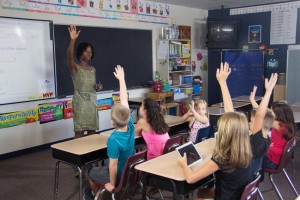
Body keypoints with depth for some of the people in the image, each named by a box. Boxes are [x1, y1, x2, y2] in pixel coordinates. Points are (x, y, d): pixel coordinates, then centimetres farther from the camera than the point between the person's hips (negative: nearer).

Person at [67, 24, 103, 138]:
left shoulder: (93, 69, 12)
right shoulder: (75, 68, -6)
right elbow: (70, 56, -28)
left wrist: (98, 87, -3)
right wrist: (72, 40, -41)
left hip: (92, 102, 6)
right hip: (80, 102, -5)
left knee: (92, 130, 9)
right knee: (79, 131, -3)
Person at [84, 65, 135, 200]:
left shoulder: (113, 140, -34)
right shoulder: (130, 125, -17)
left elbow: (113, 165, -28)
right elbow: (124, 101, -10)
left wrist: (112, 184, -13)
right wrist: (121, 79, -3)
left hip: (119, 176, -6)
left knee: (92, 173, 25)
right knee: (101, 169, 33)